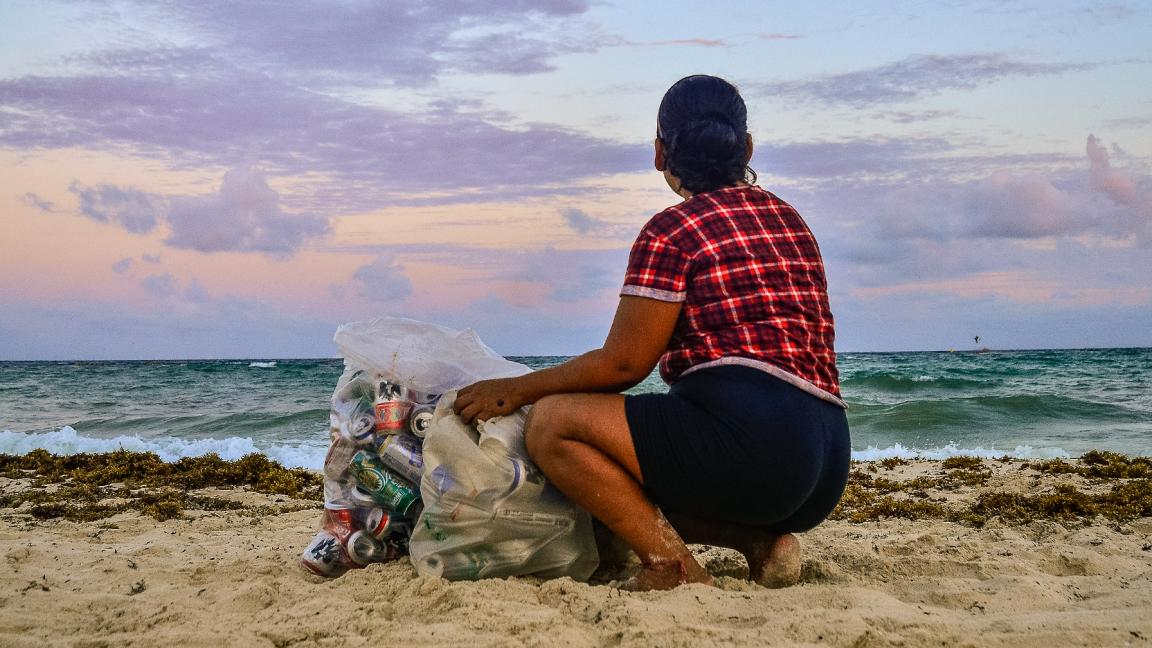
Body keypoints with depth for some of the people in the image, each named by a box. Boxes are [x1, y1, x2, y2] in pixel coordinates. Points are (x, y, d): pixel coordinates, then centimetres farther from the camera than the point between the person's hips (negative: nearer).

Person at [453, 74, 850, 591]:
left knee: (551, 423, -7)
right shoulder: (791, 220, 20)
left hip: (749, 432, -9)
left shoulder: (672, 231, -5)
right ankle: (763, 539, 5)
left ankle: (672, 567, -15)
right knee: (633, 490, 28)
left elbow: (622, 364, -8)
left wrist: (517, 389, 5)